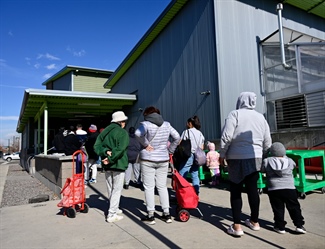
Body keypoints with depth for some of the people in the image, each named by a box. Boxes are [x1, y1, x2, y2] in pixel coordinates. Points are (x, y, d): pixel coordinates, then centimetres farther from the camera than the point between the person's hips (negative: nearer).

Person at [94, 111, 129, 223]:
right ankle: (112, 214, 1)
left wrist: (105, 152, -11)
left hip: (107, 165, 7)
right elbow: (120, 149, -24)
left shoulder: (104, 131, 10)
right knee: (117, 189, 1)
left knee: (110, 189, 17)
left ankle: (114, 208, 31)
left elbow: (96, 146, 2)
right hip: (118, 164, -7)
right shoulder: (123, 132, -11)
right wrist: (110, 159, -19)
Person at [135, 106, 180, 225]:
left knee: (149, 187, 4)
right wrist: (170, 150, 11)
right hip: (163, 159, 4)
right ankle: (166, 214, 18)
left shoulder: (145, 124, -8)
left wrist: (145, 144, -15)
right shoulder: (167, 124, 6)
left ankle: (150, 216, 9)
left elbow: (138, 133, -28)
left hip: (148, 159, -4)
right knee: (162, 186, 13)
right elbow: (177, 137, 5)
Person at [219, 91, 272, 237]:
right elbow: (267, 142, 11)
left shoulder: (235, 114, -6)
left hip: (237, 158, -5)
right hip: (255, 158, 5)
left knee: (236, 191, 3)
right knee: (252, 189, 15)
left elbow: (226, 137, -14)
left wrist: (222, 155, -4)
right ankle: (254, 222, 29)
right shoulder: (261, 117, 10)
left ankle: (237, 226, 6)